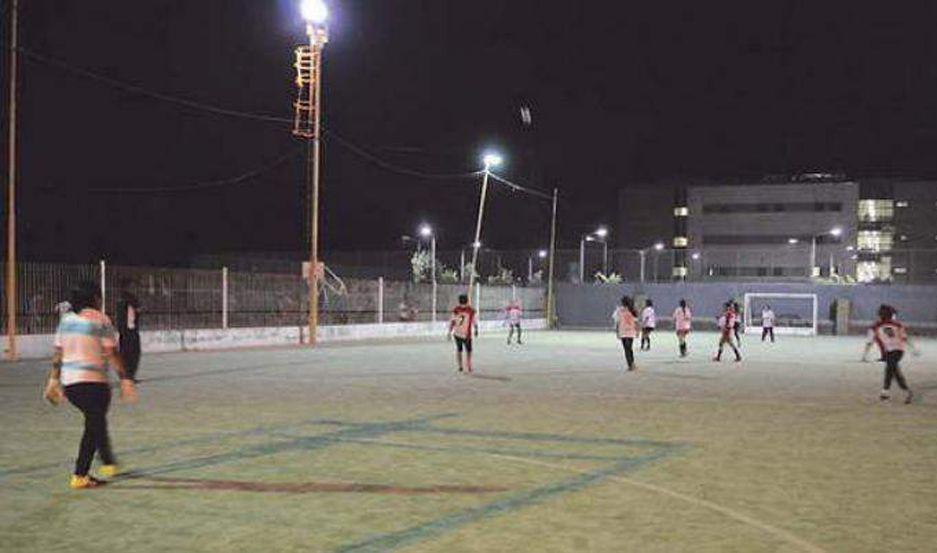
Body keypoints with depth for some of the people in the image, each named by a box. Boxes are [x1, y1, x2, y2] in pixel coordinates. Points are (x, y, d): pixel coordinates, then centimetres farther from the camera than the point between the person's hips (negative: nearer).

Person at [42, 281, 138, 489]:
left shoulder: (67, 319, 10)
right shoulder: (101, 320, -8)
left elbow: (58, 353, 11)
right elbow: (112, 354, -11)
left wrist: (54, 380, 16)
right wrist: (125, 379, -8)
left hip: (69, 382, 7)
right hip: (93, 381, -7)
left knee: (96, 422, 21)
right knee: (94, 427, 4)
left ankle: (109, 463, 26)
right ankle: (79, 476, 6)